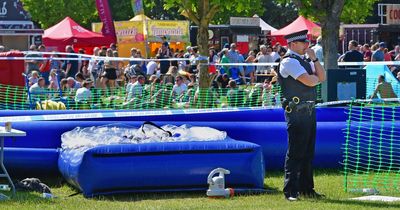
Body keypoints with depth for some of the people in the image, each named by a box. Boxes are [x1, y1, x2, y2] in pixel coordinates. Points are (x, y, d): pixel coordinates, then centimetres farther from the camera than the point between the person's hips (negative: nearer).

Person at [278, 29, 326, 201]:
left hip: (309, 110, 9)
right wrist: (316, 78, 3)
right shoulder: (289, 61, -11)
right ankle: (290, 191, -5)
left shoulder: (306, 60, 17)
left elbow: (322, 77, 10)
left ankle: (306, 188, 20)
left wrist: (314, 58, 2)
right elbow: (309, 81, -19)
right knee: (295, 152, -8)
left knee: (308, 151, 13)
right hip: (296, 112, -9)